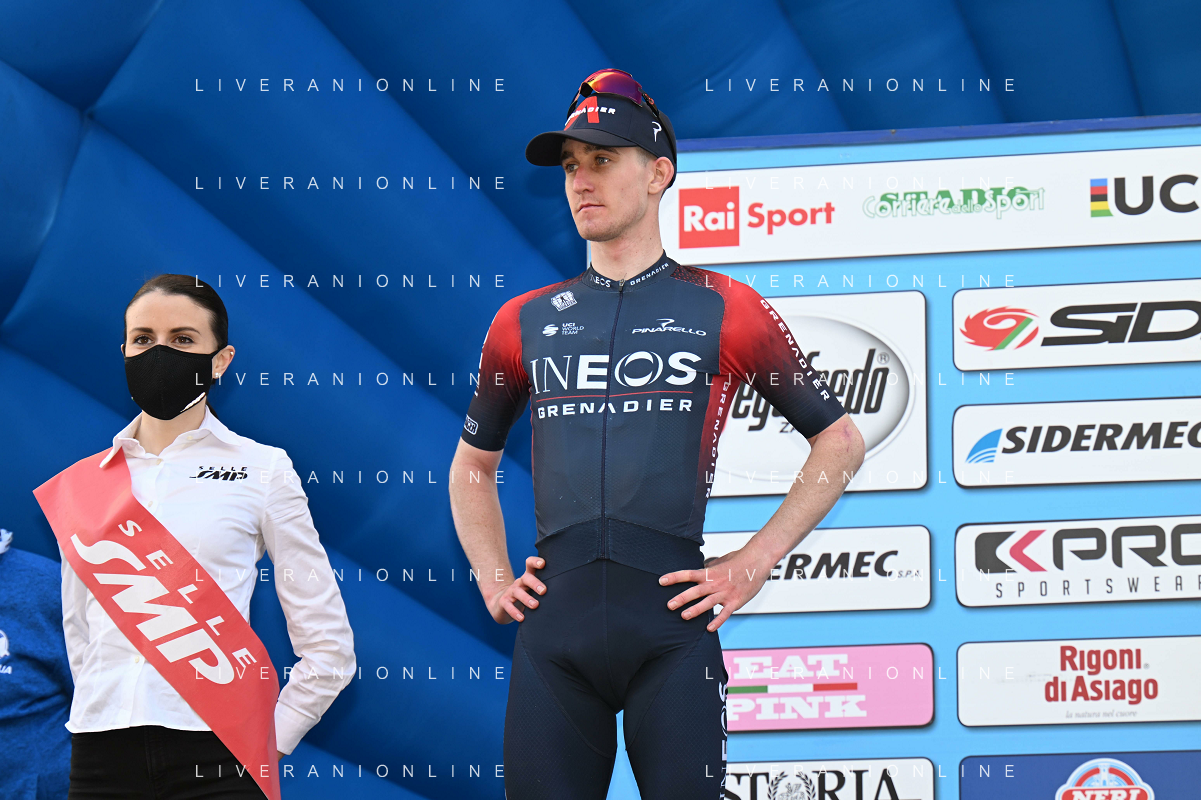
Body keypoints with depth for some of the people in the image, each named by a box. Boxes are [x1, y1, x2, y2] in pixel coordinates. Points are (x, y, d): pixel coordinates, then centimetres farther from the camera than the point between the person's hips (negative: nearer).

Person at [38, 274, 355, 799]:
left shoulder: (263, 470, 3)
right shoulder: (83, 484, 12)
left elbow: (328, 651, 3)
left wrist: (265, 746, -1)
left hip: (216, 754, -3)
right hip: (101, 753, 3)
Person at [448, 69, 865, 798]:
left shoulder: (724, 312, 6)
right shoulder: (526, 321, 15)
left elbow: (840, 442, 11)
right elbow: (474, 464, 29)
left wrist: (754, 564, 3)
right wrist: (492, 578, 14)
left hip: (672, 629, -3)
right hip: (552, 633, 3)